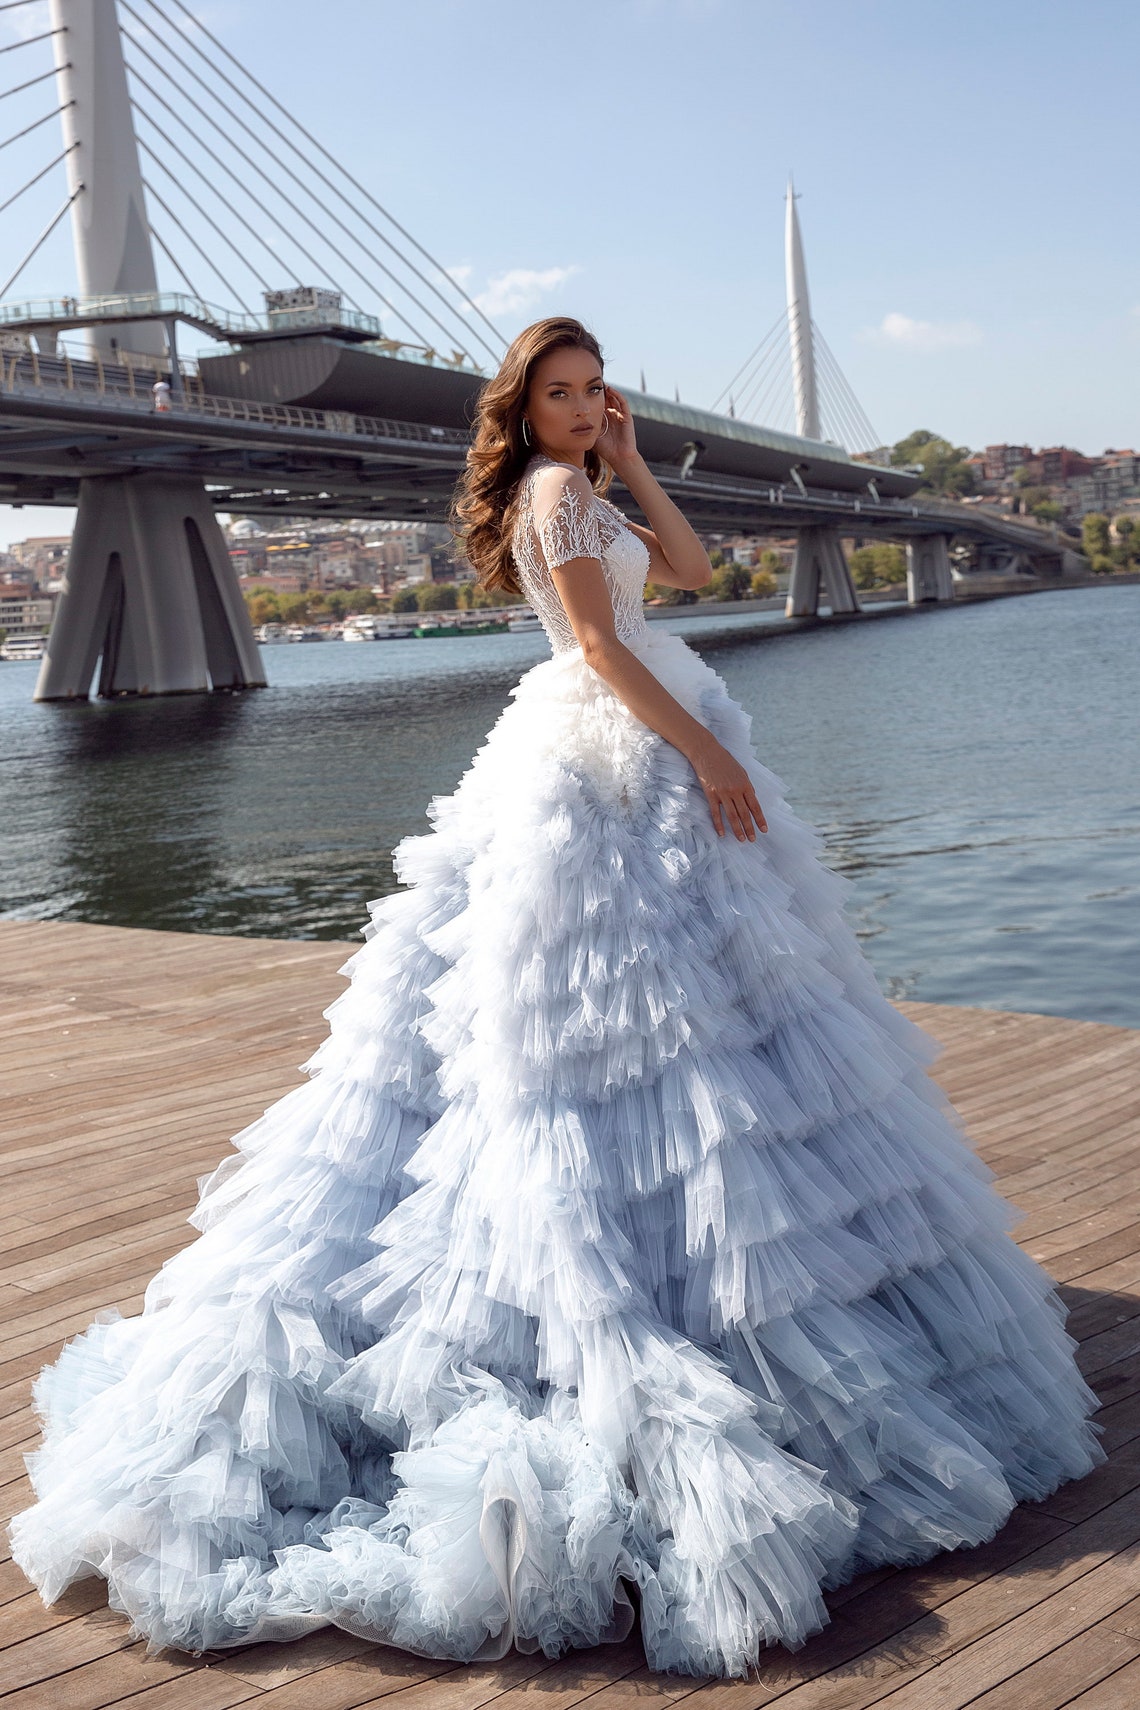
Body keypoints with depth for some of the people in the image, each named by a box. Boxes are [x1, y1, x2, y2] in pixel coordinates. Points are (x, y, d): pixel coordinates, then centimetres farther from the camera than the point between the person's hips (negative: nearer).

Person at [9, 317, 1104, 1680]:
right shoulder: (554, 493, -10)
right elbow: (602, 645, -17)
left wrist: (634, 467, 11)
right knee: (661, 1003, -9)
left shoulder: (582, 493, 20)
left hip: (613, 749, 10)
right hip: (620, 759, -10)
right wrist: (707, 749, -19)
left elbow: (693, 569, 15)